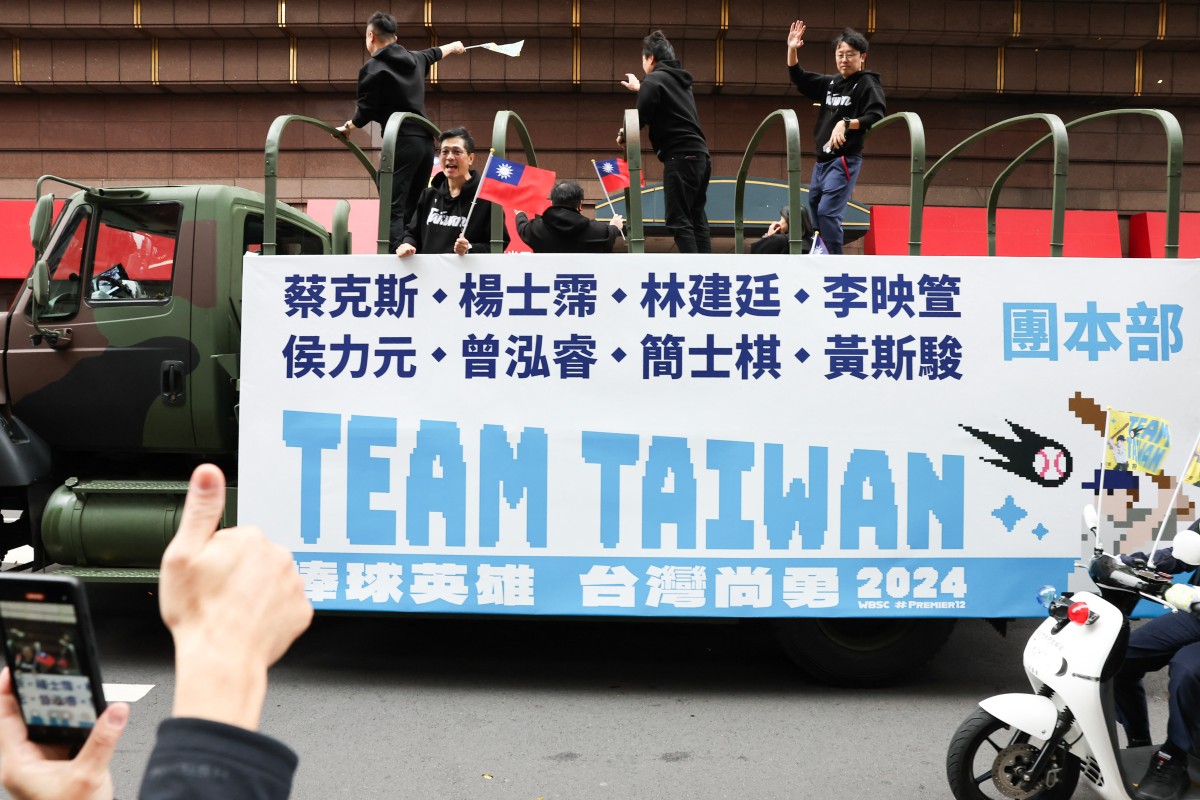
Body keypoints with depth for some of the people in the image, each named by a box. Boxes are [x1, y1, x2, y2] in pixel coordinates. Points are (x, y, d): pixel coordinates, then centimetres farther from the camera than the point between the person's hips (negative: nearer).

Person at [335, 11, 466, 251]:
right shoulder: (413, 58, 16)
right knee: (413, 209, 13)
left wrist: (347, 127, 14)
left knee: (393, 209, -13)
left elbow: (366, 113, -5)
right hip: (425, 141, 7)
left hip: (402, 143, -7)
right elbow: (433, 53, 37)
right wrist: (452, 47, 58)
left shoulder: (372, 69, -6)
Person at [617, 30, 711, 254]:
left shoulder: (654, 80, -4)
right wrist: (640, 89, 49)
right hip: (699, 156, 8)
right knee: (697, 220, 8)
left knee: (679, 221, -8)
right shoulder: (678, 79, 21)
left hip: (680, 157, -8)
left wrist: (622, 135, 11)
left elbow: (640, 118, -8)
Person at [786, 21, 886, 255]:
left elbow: (876, 116, -18)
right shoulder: (831, 83, 13)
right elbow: (800, 79, 19)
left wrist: (846, 124, -30)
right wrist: (792, 50, 6)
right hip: (822, 160, 8)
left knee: (828, 212, -17)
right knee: (814, 208, 13)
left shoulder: (867, 83, -6)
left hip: (845, 160, -8)